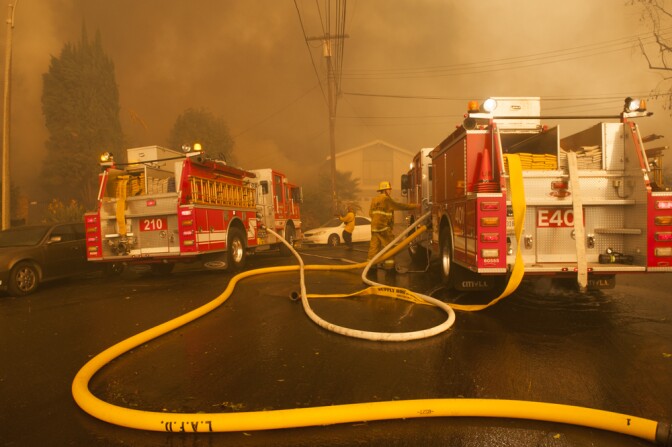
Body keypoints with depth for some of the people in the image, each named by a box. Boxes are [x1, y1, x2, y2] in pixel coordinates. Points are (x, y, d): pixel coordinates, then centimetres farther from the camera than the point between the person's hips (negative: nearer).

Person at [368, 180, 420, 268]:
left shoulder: (374, 199, 14)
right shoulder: (386, 199, -10)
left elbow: (370, 213, 19)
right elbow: (399, 206, -11)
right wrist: (414, 206, -6)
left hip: (374, 227, 8)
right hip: (383, 228, -8)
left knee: (374, 246, 8)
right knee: (388, 245, -3)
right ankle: (389, 264, -3)